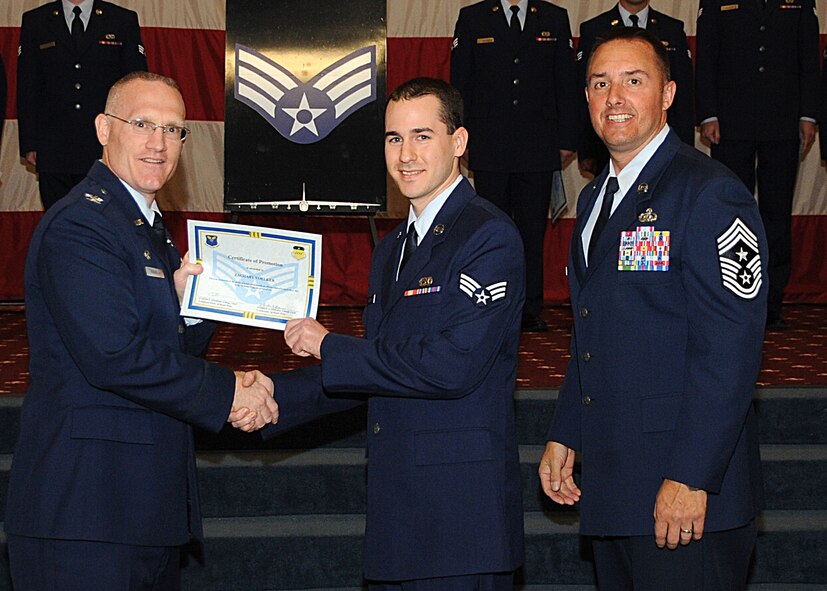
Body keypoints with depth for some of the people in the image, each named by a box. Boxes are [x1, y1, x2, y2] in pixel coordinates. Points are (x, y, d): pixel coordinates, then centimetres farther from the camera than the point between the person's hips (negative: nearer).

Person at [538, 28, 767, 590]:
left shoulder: (711, 195, -12)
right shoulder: (595, 198, 16)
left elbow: (728, 351, -18)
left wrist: (689, 479, -22)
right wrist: (564, 435, 15)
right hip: (610, 488, 8)